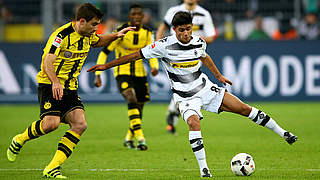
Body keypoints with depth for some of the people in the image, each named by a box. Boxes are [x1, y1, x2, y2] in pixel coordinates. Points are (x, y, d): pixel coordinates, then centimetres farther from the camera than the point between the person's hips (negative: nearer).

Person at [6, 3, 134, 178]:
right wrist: (55, 82, -41)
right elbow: (47, 62, -24)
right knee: (51, 123, -26)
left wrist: (115, 35, 16)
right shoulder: (62, 35, -17)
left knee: (80, 124, -13)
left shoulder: (88, 35, 8)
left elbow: (97, 42, 33)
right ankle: (19, 140, 5)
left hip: (70, 88, 7)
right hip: (50, 85, -7)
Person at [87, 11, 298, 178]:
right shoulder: (165, 46, -17)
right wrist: (107, 65, -12)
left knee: (243, 108, -1)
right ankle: (203, 168, -25)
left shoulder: (199, 42, -3)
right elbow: (136, 55, -12)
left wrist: (219, 75, 25)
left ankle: (283, 133, 13)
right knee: (194, 122, -33)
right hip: (185, 96, -4)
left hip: (205, 88, 4)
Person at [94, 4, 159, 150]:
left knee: (139, 107, 7)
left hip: (139, 73, 5)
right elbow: (105, 52, -9)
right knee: (131, 100, -27)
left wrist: (154, 67, -13)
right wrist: (98, 75, -14)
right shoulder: (121, 32, -13)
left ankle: (129, 139, 30)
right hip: (122, 72, -5)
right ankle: (140, 138, -32)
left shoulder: (147, 33, 1)